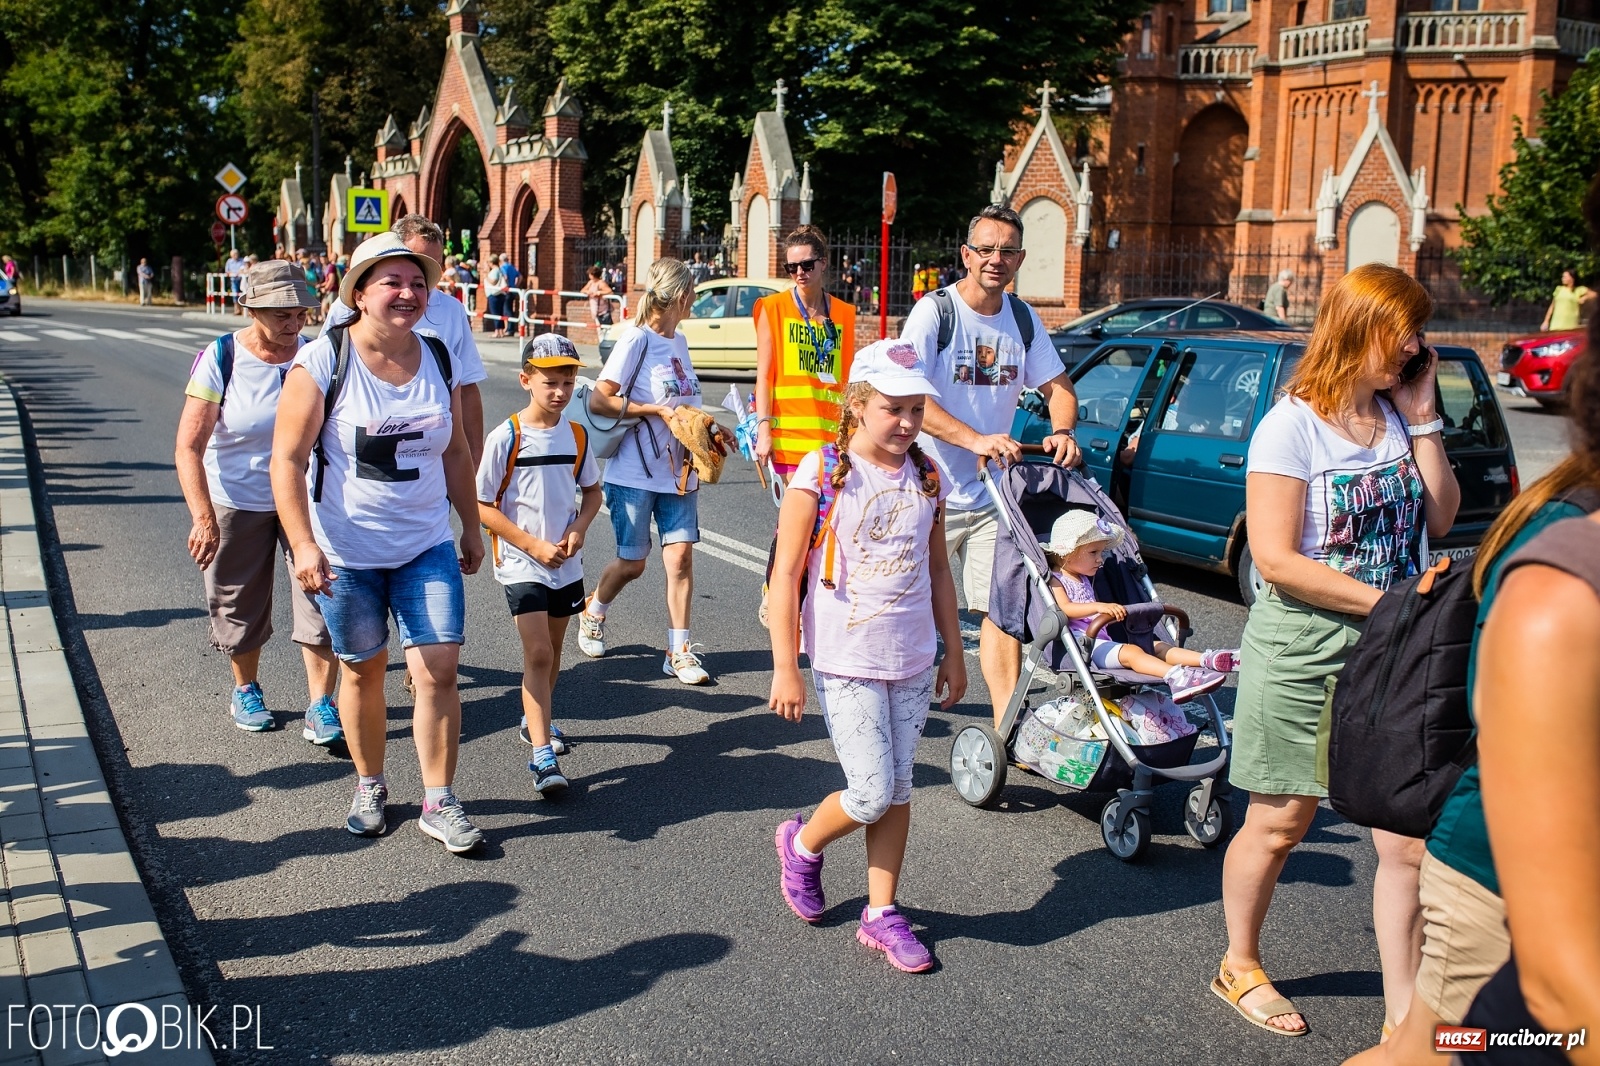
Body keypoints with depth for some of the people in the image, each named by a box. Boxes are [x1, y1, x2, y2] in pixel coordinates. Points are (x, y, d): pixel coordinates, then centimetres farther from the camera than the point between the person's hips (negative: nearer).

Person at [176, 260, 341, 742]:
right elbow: (189, 448, -18)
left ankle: (321, 706, -2)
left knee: (321, 596, -10)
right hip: (236, 501, -1)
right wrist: (203, 518, -27)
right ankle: (246, 690, 37)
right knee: (240, 607, 13)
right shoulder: (220, 359, -14)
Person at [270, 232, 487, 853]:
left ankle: (438, 804, 7)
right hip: (347, 551, -3)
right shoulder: (322, 362, -12)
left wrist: (472, 528, 16)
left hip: (428, 546, 3)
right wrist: (303, 545, -22)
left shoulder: (439, 360, 1)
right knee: (363, 669, 11)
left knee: (438, 669, -5)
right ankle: (370, 787, 32)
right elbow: (287, 460, -14)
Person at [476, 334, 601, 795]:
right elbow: (482, 506, -11)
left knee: (551, 653, 17)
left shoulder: (576, 436, 2)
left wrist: (578, 529, -5)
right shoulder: (506, 438, -13)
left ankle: (534, 719, 41)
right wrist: (534, 545, -15)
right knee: (537, 654, -12)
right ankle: (542, 755, -12)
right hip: (522, 565, -5)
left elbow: (592, 491, 15)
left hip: (567, 565, 5)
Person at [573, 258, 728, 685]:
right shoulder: (636, 339, -12)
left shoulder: (678, 341, 11)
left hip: (678, 470, 6)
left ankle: (679, 651, 4)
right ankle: (593, 614, 35)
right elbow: (598, 400, -16)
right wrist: (656, 410, -19)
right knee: (633, 562, 5)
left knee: (680, 555, -2)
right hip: (635, 472, -6)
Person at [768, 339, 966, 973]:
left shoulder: (926, 478, 4)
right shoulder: (822, 475, -12)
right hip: (846, 663, -5)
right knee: (871, 795, -5)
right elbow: (786, 576, -11)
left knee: (898, 789, 10)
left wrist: (953, 653, 15)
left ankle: (882, 914, 24)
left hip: (912, 662, 5)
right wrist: (785, 670, -13)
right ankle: (802, 844, 26)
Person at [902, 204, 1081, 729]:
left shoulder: (1023, 318, 6)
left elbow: (1057, 385, 13)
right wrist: (975, 439, -35)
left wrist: (1061, 431, -10)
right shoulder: (933, 311, -11)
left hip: (992, 494, 4)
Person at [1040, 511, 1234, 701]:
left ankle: (1210, 660, -21)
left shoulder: (1084, 579, 28)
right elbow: (1065, 608, -24)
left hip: (1102, 640, 10)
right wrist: (1099, 607, -36)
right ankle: (1176, 677, -52)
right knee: (1131, 652, -31)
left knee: (1158, 647, -5)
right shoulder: (1055, 580, -4)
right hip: (1081, 644, -10)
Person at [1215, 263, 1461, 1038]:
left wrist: (1423, 420, -2)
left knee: (1410, 838, 2)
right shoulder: (1293, 425, -12)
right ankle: (1239, 966, 33)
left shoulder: (1398, 415, 8)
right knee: (1280, 823, 10)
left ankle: (1402, 1011, 15)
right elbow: (1276, 558, -17)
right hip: (1303, 653, -5)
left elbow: (1440, 519, 3)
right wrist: (1388, 602, -16)